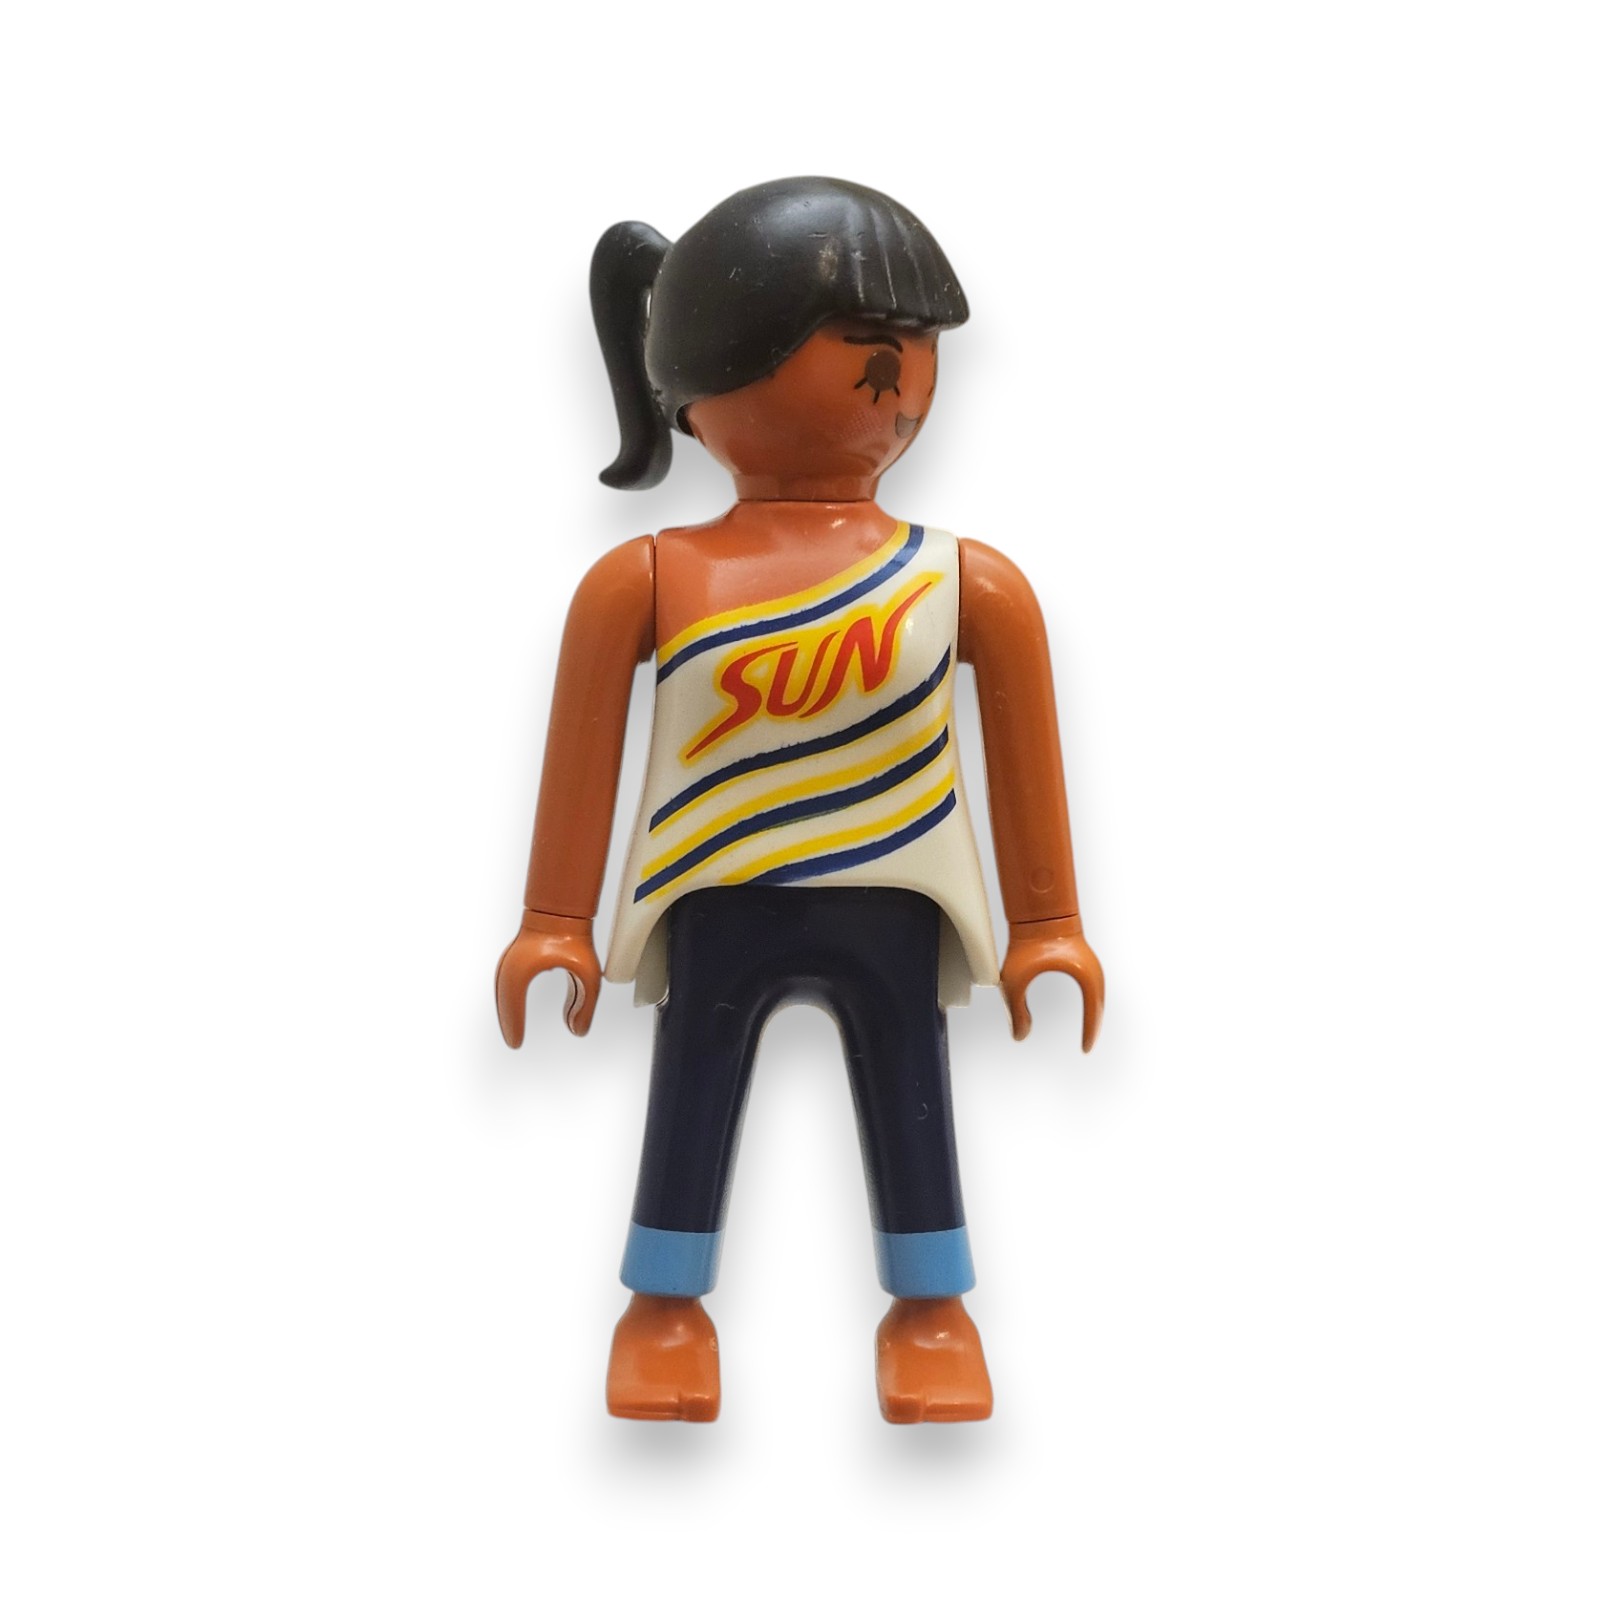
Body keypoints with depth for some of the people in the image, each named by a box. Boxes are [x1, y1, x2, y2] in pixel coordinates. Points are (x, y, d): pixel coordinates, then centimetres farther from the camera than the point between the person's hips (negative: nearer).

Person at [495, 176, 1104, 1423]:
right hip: (716, 911, 0)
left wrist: (1048, 926, 3)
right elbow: (583, 748, -1)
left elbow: (1026, 754, 3)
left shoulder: (968, 586, -2)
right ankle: (666, 1305, 30)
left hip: (891, 912, 1)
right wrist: (555, 924, 1)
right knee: (691, 1101, 10)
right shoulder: (646, 580, -5)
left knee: (908, 1106, 10)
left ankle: (929, 1307, 30)